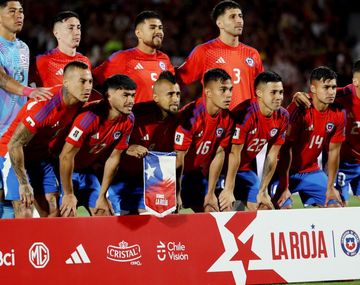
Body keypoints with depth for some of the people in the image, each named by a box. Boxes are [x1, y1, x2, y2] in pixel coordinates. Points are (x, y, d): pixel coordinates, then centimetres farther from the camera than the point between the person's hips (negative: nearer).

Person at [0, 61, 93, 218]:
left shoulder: (81, 104, -10)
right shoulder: (45, 106, -31)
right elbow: (14, 144, -26)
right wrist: (23, 183, -22)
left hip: (42, 156, 7)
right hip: (14, 154, -7)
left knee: (52, 212, -2)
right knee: (24, 214, -16)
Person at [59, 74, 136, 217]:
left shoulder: (128, 120, -10)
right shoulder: (90, 117, -30)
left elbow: (113, 158, -1)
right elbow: (66, 155, -27)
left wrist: (102, 196, 1)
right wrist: (69, 194, -22)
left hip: (87, 170, 7)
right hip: (64, 169, -7)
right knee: (68, 215, -20)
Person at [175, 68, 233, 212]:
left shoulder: (227, 118, -7)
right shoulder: (190, 115, -26)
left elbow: (219, 154, 0)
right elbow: (178, 156, -23)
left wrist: (211, 194, 1)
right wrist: (177, 195, -22)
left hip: (199, 174, 6)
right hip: (178, 174, -6)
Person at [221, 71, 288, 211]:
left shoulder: (282, 117, -7)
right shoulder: (245, 114, -28)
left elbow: (272, 157, -1)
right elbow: (234, 153, -25)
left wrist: (263, 191, -1)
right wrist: (229, 190, -23)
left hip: (245, 168, 7)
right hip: (224, 167, -7)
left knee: (264, 208, 4)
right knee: (226, 208, -22)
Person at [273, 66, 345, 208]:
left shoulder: (339, 114, -5)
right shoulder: (299, 110, -22)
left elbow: (333, 151, 3)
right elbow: (286, 149, -21)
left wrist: (330, 187, 3)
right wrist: (284, 187, -22)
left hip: (311, 171, 6)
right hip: (286, 171, -6)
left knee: (335, 206, -1)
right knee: (285, 207, -23)